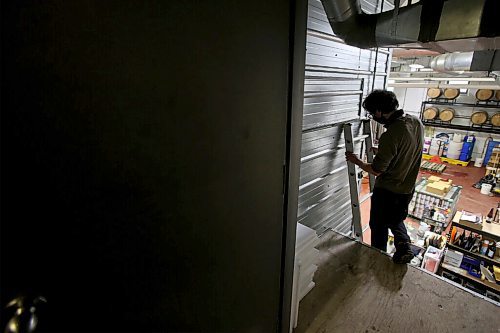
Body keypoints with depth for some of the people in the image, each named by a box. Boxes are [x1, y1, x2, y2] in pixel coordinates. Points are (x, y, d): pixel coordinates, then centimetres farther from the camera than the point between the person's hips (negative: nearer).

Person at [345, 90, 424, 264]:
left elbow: (376, 170, -20)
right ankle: (403, 244, 14)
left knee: (379, 225, 15)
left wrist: (356, 160, -5)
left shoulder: (390, 136, -31)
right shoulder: (416, 122, -5)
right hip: (408, 188, 8)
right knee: (396, 220, 31)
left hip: (387, 190, -7)